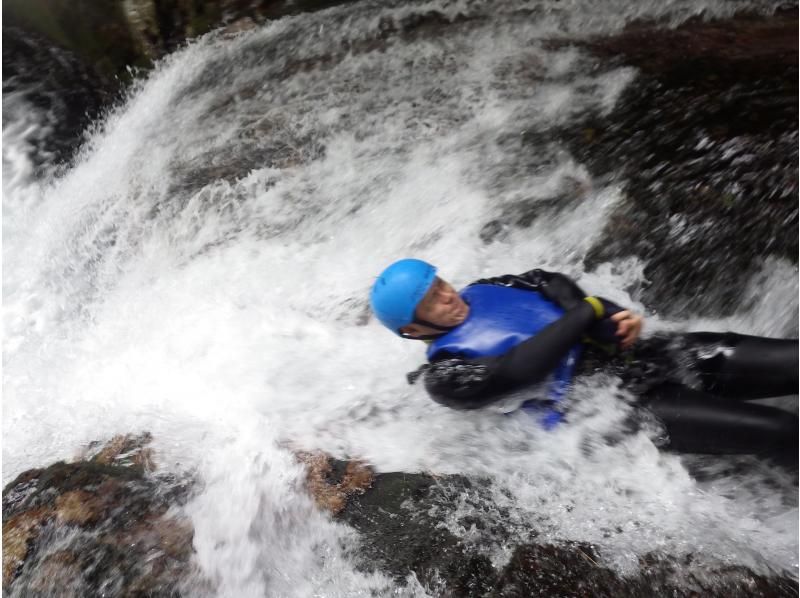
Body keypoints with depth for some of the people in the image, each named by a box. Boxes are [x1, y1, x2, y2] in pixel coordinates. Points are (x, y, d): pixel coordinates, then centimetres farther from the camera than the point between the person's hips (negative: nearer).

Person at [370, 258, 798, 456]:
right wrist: (588, 314, -14)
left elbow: (556, 287, 10)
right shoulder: (445, 376, -9)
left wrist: (614, 317, -9)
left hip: (645, 356, 7)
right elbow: (517, 371, -23)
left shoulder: (486, 291, 11)